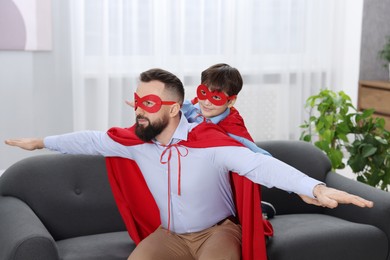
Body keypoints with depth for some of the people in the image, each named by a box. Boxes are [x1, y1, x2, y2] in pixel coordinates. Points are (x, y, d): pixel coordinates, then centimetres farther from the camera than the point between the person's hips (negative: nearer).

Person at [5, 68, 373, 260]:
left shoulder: (210, 142, -27)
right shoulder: (135, 141, -9)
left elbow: (260, 164, -40)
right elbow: (91, 140, 6)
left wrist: (314, 188, -57)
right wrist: (41, 142, 19)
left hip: (217, 230, -4)